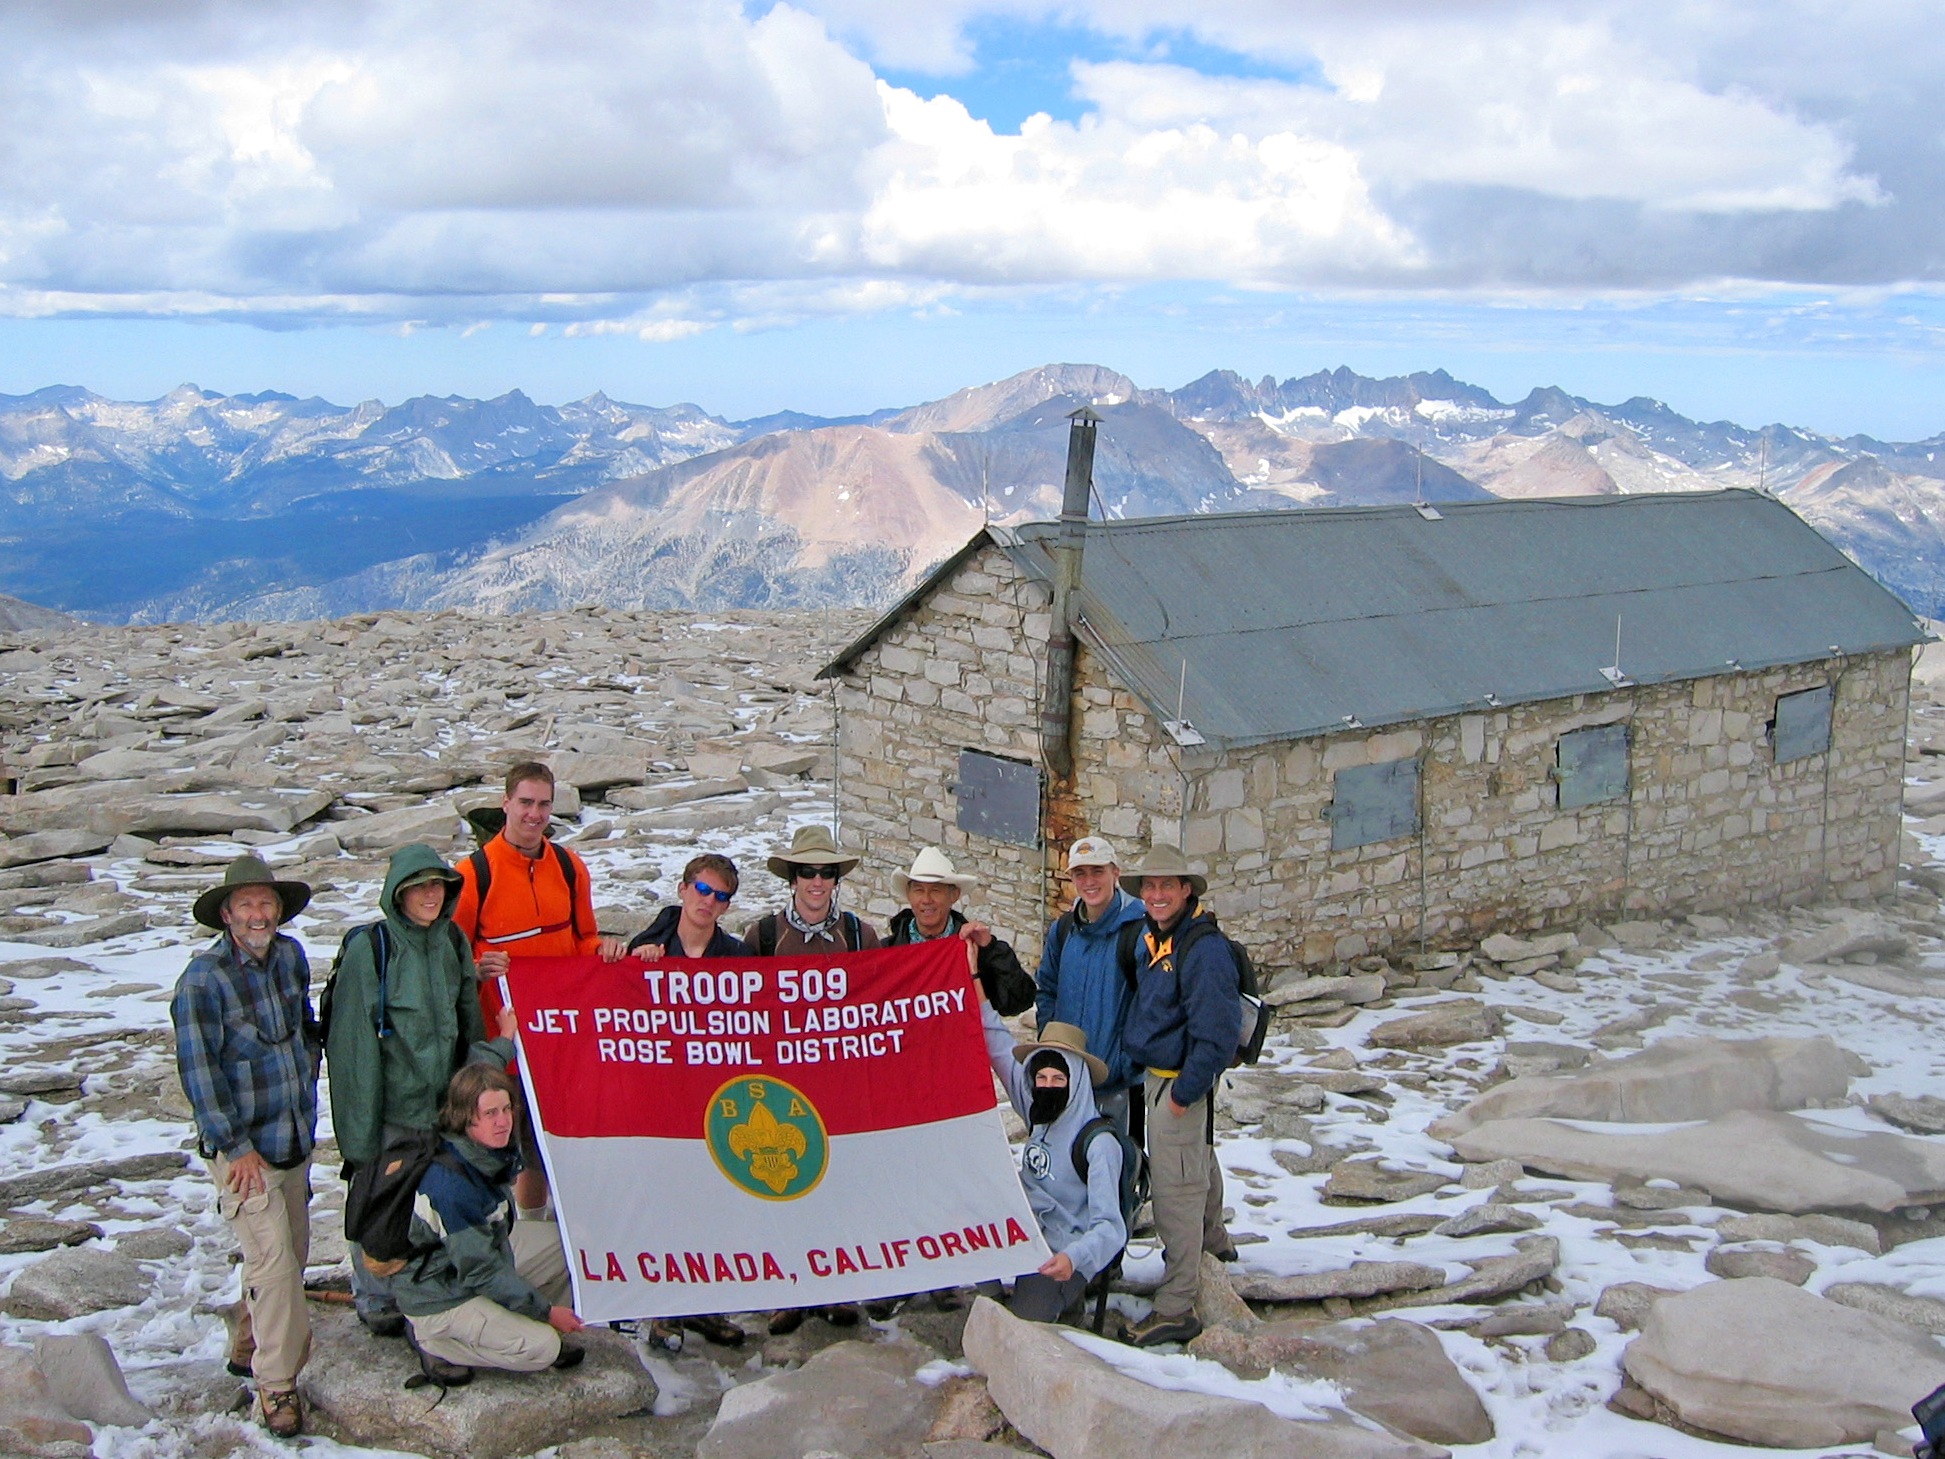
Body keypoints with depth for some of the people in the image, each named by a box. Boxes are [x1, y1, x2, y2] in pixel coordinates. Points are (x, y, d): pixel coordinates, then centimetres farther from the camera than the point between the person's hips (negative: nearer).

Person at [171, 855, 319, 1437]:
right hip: (243, 1148, -6)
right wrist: (235, 1145, -14)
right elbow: (197, 1069, -16)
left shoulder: (290, 956, 2)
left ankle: (250, 1346, 34)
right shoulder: (203, 978, -17)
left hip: (295, 1138, 7)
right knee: (272, 1258, -11)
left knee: (291, 1251, 15)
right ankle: (276, 1382, -2)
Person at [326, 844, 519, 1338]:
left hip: (446, 1106, 5)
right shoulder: (368, 950, -11)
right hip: (391, 1109, -4)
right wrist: (359, 1127, -12)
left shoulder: (454, 942, 5)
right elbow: (353, 1042, -11)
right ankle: (375, 1300, 26)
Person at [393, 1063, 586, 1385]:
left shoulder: (499, 1154, -7)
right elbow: (481, 1270, -26)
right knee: (541, 1348, -20)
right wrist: (546, 1311, -20)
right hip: (439, 1298, -9)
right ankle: (435, 1344, -2)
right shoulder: (450, 1183, -32)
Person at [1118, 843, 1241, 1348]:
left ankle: (1176, 1307, -3)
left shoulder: (1204, 949, -23)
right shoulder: (1153, 939, 6)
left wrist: (1186, 1091, -20)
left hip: (1181, 1080, -10)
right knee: (1197, 1164, 29)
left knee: (1175, 1188, -8)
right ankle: (1212, 1242, 52)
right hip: (1156, 1075, 10)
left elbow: (1217, 1033, -25)